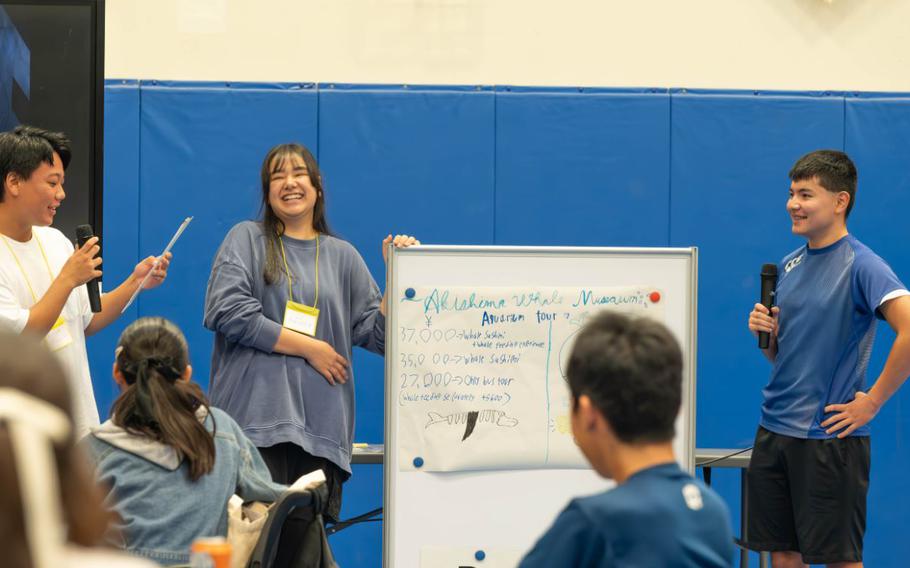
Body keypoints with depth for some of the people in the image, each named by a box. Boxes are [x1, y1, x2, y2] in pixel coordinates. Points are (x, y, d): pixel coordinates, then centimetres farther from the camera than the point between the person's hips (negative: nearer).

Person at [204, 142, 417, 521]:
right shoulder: (246, 240, 10)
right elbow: (228, 312, -6)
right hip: (256, 419, -3)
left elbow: (379, 334, 14)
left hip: (322, 424, 3)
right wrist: (310, 348, -4)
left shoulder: (341, 256, 19)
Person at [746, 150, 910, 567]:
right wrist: (767, 332, -2)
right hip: (774, 430, 7)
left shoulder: (861, 266, -11)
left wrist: (872, 402, -18)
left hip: (830, 436, -7)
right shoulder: (789, 265, 12)